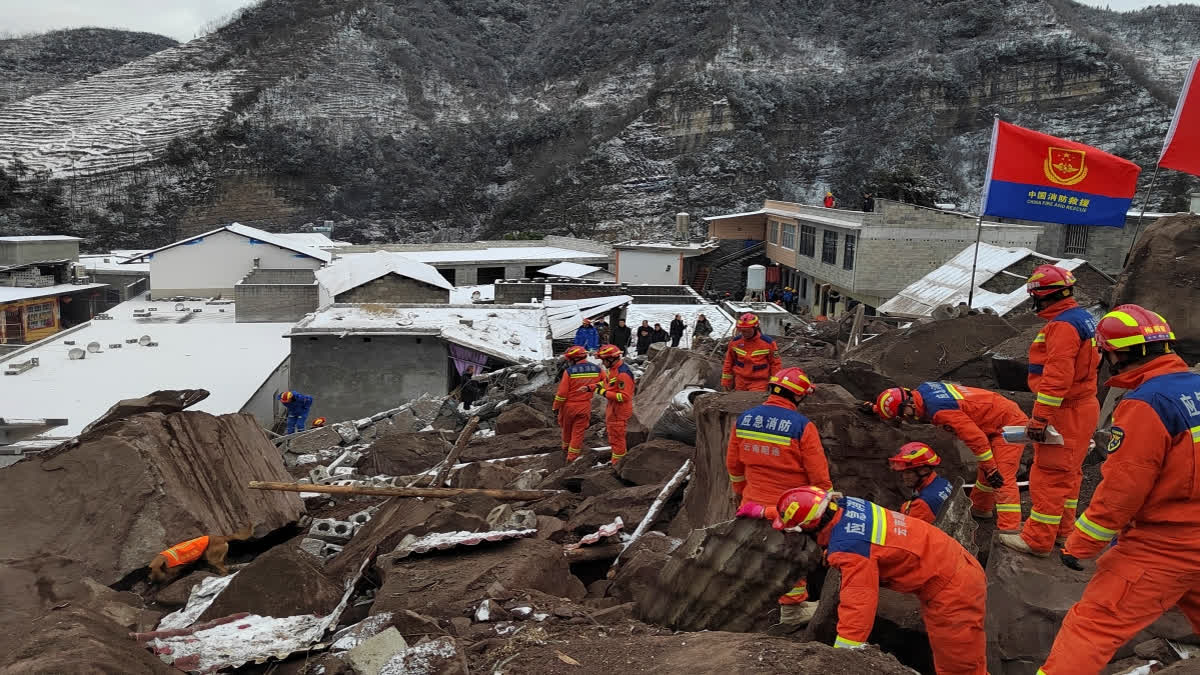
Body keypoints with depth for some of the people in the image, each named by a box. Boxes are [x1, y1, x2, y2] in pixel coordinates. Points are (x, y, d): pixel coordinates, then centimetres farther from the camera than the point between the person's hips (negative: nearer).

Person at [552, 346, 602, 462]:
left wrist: (556, 406, -3)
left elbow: (562, 392, -15)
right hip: (585, 406, 2)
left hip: (569, 405, -2)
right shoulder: (596, 369, -8)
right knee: (578, 431, 11)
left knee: (566, 427, 23)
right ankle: (572, 454, 15)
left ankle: (566, 445, 43)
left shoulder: (569, 372, -18)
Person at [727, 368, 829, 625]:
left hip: (753, 503, 5)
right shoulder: (802, 427, -20)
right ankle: (793, 608, 27)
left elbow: (733, 464, 8)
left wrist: (739, 492, 23)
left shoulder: (744, 419, -4)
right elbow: (819, 475, -14)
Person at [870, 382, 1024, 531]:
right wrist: (876, 407, 20)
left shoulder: (939, 410, -32)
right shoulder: (922, 389, -5)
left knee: (1002, 478, -17)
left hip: (1008, 424, -10)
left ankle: (1009, 531, -20)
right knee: (984, 470, 23)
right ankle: (980, 509, 40)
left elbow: (976, 438, -30)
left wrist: (991, 470, -22)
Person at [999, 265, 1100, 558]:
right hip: (1082, 407, 11)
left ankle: (1038, 540, 2)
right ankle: (1062, 530, 30)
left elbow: (1056, 377, -27)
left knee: (1049, 475, -4)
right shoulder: (1082, 318, 13)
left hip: (1065, 413, -11)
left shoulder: (1063, 325, -21)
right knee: (1067, 473, 19)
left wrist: (1040, 418, -25)